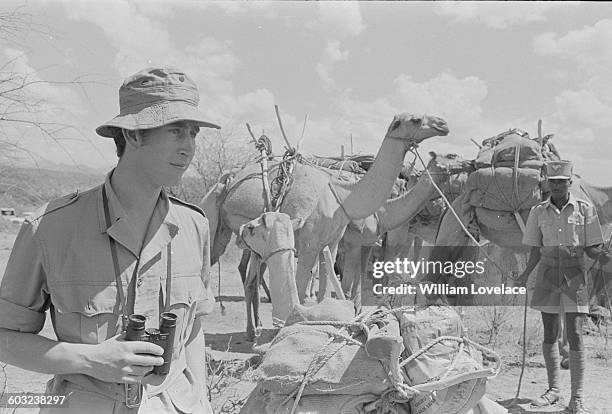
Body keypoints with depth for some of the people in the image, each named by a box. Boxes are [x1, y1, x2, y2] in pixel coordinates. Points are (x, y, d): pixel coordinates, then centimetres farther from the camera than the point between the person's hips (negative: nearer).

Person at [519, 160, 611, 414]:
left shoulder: (584, 209, -3)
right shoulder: (538, 211, 3)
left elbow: (591, 248, 0)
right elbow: (536, 250, 7)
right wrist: (526, 275, -8)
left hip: (574, 278, -2)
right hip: (547, 278, 2)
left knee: (575, 336, -7)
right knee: (550, 334, 9)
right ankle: (553, 390, 23)